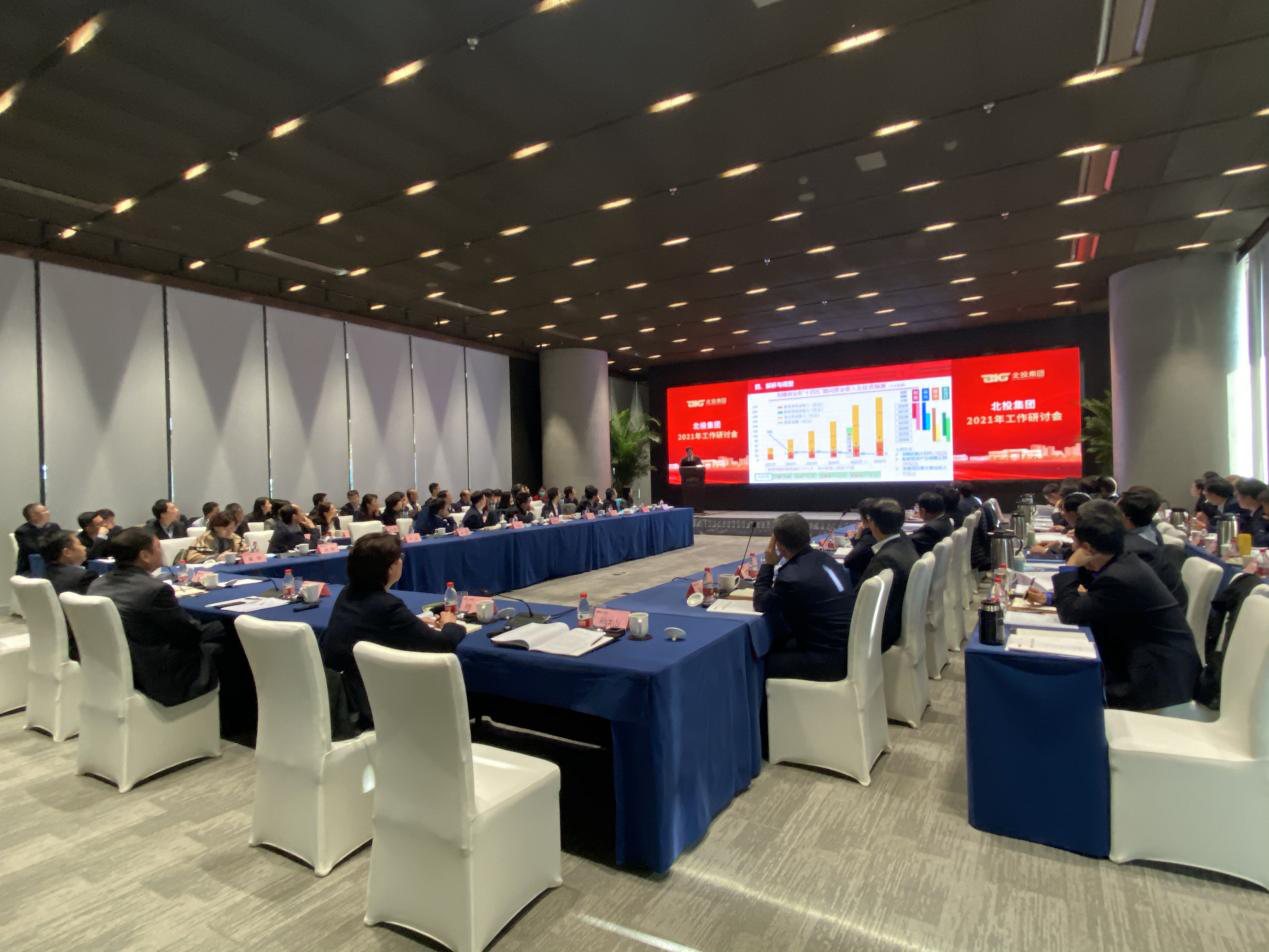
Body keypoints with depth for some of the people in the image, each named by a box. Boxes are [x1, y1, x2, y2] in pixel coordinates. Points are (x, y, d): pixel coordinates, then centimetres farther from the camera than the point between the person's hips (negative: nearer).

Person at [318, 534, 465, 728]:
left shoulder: (348, 593, 1)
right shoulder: (386, 606, -23)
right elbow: (444, 644, -18)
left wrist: (413, 622, 9)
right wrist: (450, 625, 3)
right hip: (363, 709, -8)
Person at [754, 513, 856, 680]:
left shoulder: (792, 577, -23)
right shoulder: (823, 558, 3)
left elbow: (761, 605, -6)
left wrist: (768, 564, -5)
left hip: (830, 659, -9)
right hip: (847, 648, 9)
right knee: (773, 646, 20)